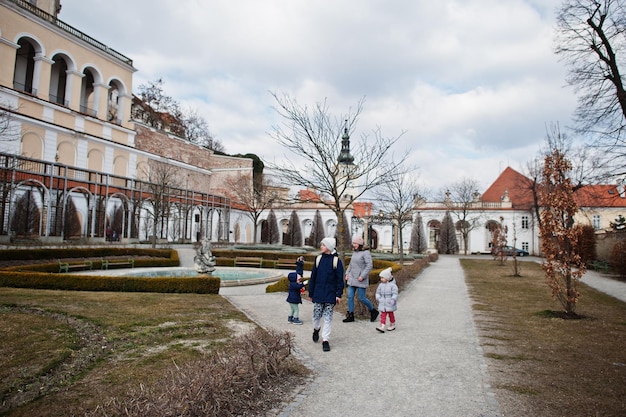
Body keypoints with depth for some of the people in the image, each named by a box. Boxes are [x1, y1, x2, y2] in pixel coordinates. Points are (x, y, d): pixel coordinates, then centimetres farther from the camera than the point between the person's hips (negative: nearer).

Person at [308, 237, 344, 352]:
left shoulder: (336, 261, -5)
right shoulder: (318, 259, 3)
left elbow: (340, 279, -3)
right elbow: (313, 277, 7)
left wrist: (339, 294, -8)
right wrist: (311, 293, 6)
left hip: (330, 295, -2)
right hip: (318, 294, 2)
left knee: (328, 318, 2)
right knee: (317, 315, 8)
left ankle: (325, 340, 10)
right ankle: (316, 329, 38)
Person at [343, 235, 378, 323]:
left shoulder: (366, 252, -12)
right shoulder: (354, 252, 11)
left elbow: (369, 266, -18)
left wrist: (362, 276, -21)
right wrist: (347, 273, 12)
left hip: (360, 279, -7)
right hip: (352, 278, 7)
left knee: (361, 298, -1)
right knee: (350, 296, 3)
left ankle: (373, 311, 22)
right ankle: (350, 316, 11)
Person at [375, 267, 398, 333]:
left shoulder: (392, 285, -13)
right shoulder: (381, 285, 2)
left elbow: (395, 294, -15)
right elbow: (378, 292, 10)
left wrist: (393, 300, -25)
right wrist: (378, 298, -4)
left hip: (390, 304, -4)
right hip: (382, 304, 4)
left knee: (391, 314, 12)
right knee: (383, 315, -2)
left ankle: (392, 325, 29)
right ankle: (382, 326, -8)